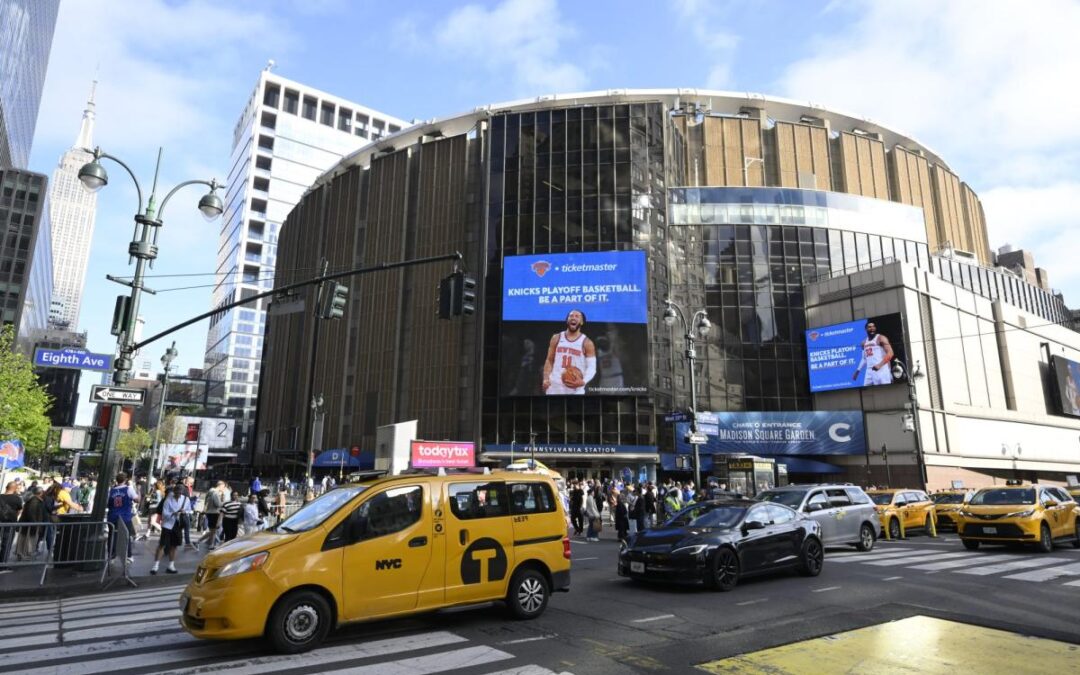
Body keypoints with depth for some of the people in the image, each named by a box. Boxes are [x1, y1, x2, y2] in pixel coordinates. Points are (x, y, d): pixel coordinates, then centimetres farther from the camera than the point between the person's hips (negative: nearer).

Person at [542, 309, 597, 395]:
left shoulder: (587, 343, -1)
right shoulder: (556, 338, 8)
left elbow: (591, 367, -5)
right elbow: (549, 360, 11)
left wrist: (583, 381, -24)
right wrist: (546, 378, -4)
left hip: (575, 390, -2)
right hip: (555, 387, 3)